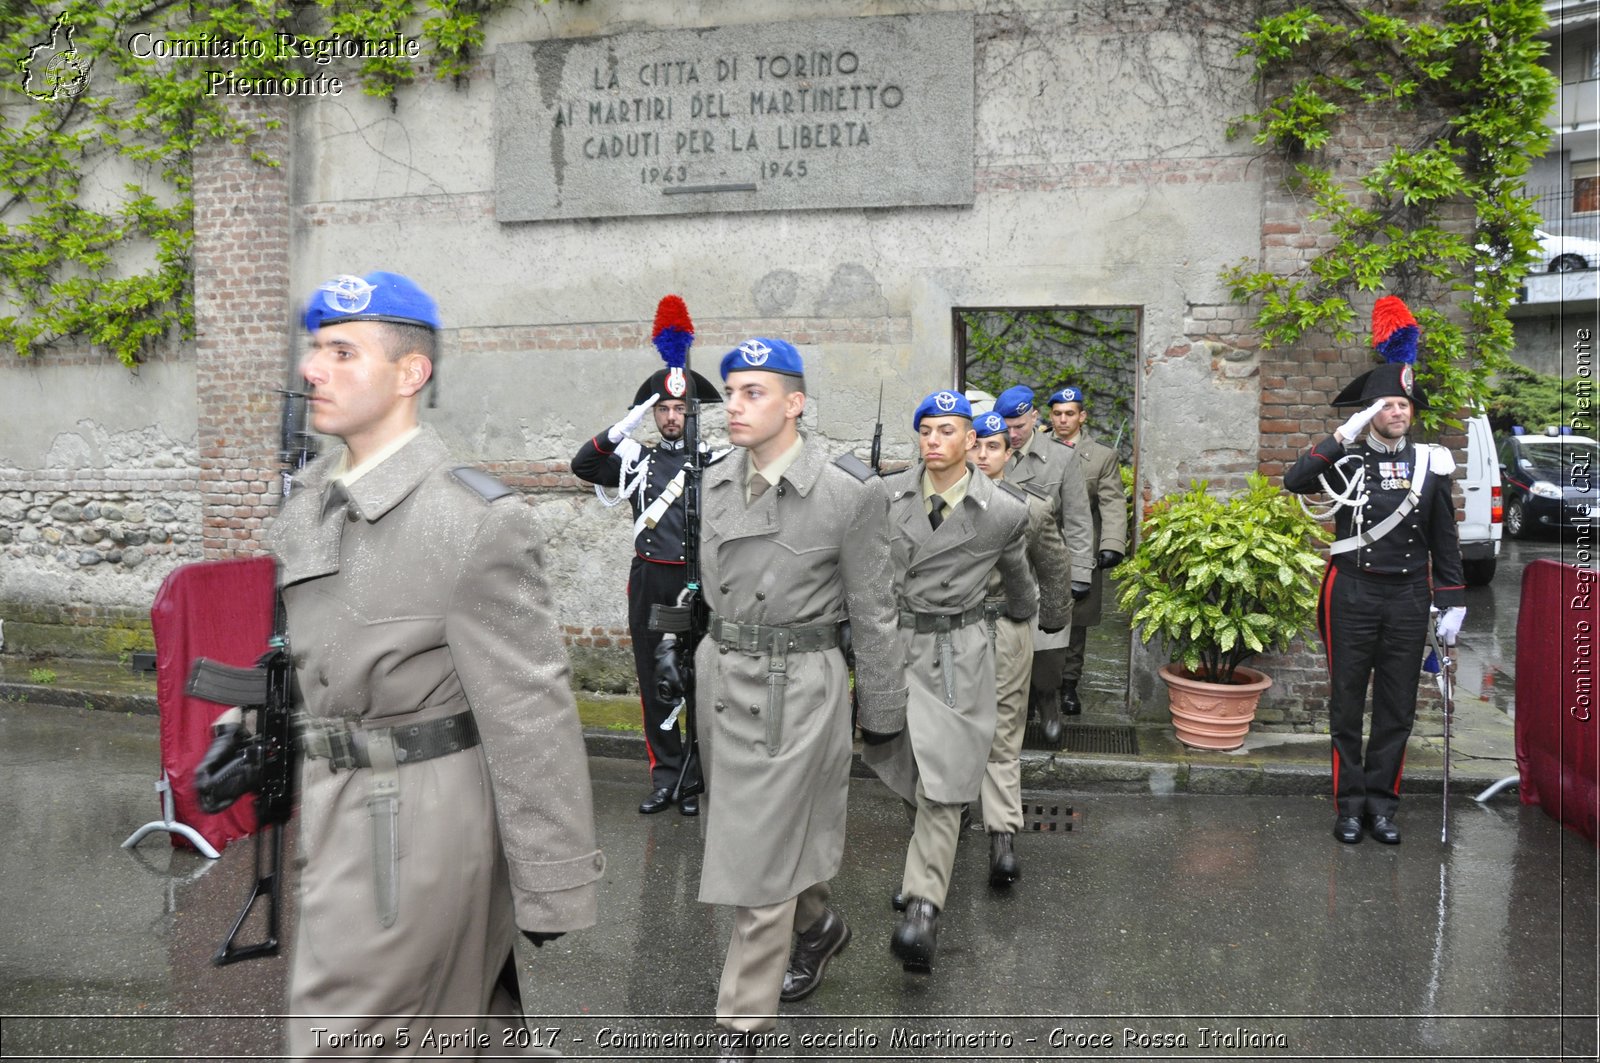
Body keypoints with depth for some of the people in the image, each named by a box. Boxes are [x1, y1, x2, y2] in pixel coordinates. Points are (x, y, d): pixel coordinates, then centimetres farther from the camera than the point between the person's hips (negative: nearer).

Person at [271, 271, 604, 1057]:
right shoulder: (309, 501, 5)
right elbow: (316, 663, 14)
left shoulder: (475, 520, -19)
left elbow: (530, 714, -17)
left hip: (424, 821, -7)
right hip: (338, 807, 7)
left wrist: (556, 891, -13)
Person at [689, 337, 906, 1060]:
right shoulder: (716, 482, 2)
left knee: (761, 859, 1)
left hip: (795, 688, -6)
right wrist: (716, 659, 18)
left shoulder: (850, 492, -15)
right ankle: (819, 925, 49)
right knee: (746, 833, 21)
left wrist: (883, 715, -2)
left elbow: (872, 614, -8)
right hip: (719, 675, 6)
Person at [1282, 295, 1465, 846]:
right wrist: (1345, 434, -24)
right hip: (1352, 594, -2)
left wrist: (1452, 604, 4)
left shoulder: (1430, 462, 4)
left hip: (1408, 598, 2)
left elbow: (1444, 539, 8)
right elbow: (1294, 481, -22)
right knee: (1347, 704, 5)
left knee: (1397, 707, 9)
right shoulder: (1346, 459, -2)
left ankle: (1382, 801, 21)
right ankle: (1350, 802, 16)